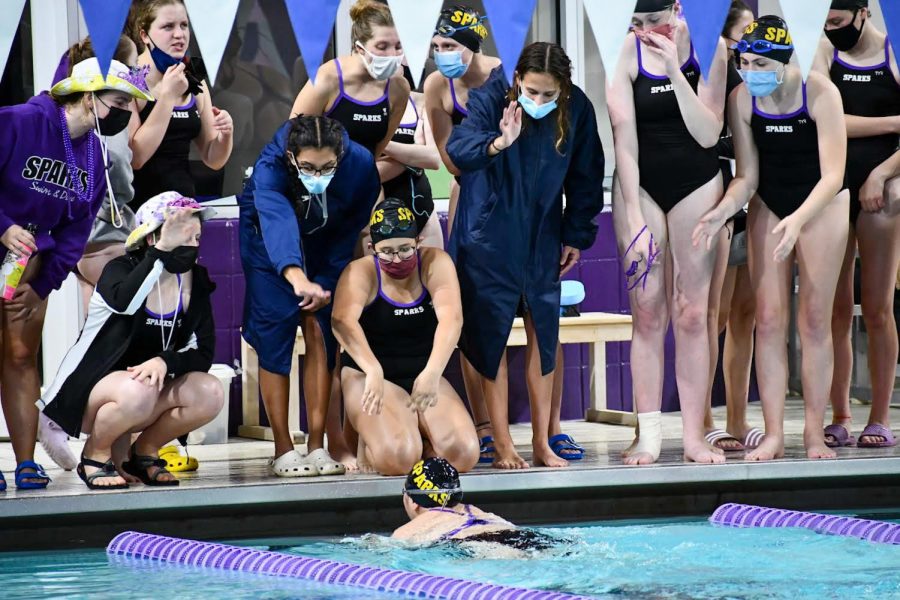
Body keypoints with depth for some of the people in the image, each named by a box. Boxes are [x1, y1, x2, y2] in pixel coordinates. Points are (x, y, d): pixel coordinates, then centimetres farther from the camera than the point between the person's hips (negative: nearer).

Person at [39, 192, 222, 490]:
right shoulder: (120, 270, -13)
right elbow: (123, 302, -39)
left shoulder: (195, 282, 0)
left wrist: (165, 361, -25)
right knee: (136, 393, -38)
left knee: (210, 394, -23)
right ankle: (96, 453, -8)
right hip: (91, 388, -5)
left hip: (151, 384, 5)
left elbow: (203, 354, -5)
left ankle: (144, 451, 2)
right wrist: (161, 251, -40)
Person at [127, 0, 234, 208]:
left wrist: (225, 133, -6)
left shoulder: (195, 84, 10)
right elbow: (134, 158, -18)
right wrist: (168, 95, -18)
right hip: (139, 206, -5)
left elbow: (213, 160, 15)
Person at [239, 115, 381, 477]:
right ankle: (283, 450, -4)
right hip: (269, 246, -2)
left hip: (325, 247, 2)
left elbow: (351, 230, -14)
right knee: (274, 337, -10)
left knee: (321, 334, -6)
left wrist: (325, 283, -17)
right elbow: (276, 220, -57)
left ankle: (317, 445, 0)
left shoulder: (361, 166, -30)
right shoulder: (270, 167, -39)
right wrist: (296, 278, -74)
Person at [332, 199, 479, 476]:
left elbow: (451, 319, -21)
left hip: (425, 376, 3)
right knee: (398, 456, -29)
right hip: (372, 378, -3)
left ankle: (418, 438, 14)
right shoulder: (360, 273, -9)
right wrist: (373, 371, -47)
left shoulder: (435, 263, -4)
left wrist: (432, 373, -39)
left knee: (464, 453, -20)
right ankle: (371, 441, 8)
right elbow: (343, 321, -29)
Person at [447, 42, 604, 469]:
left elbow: (584, 176, 4)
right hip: (490, 237, -3)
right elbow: (458, 146, -36)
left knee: (543, 335, 3)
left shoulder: (577, 110, -10)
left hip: (542, 238, 3)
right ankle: (502, 444, 6)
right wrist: (499, 143, -55)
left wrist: (576, 236, 6)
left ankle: (542, 443, 11)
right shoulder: (491, 98, -20)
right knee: (492, 335, -1)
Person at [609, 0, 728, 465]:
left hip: (697, 186, 0)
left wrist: (676, 72, -22)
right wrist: (634, 216, -14)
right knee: (647, 313, -2)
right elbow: (624, 138, -10)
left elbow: (708, 134, -12)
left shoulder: (707, 47, -7)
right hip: (640, 184, 0)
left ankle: (694, 436, 0)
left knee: (692, 314, -1)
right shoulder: (626, 53, -8)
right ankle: (648, 435, -1)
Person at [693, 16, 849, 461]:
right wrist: (722, 212, -29)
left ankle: (814, 433, 2)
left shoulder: (819, 93, -23)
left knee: (814, 320, -3)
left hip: (821, 204, -3)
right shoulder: (743, 100, -14)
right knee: (768, 320, -3)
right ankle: (773, 434, -3)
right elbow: (747, 176, -9)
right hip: (768, 207, 3)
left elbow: (832, 174, -24)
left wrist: (798, 220, -39)